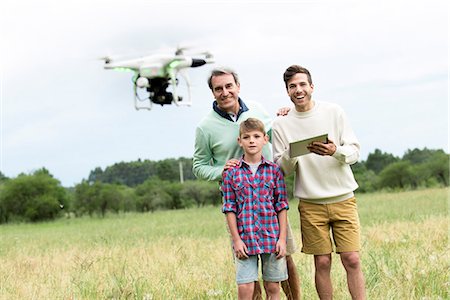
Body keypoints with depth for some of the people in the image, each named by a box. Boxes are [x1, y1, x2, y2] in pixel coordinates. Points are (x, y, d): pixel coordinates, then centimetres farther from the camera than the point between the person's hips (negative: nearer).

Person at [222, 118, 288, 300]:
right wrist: (236, 240, -4)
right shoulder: (231, 172, 1)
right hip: (244, 238, -1)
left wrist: (282, 238, -2)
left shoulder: (274, 171, 3)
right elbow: (230, 208, 1)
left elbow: (282, 206, 4)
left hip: (272, 237, 1)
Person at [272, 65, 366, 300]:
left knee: (352, 260, -4)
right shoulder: (281, 124, 2)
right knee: (322, 262, 1)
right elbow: (282, 170, 3)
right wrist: (290, 155, -19)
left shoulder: (333, 111, 2)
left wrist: (335, 151, -21)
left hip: (343, 198, 0)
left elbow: (354, 152, 1)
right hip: (311, 203, 0)